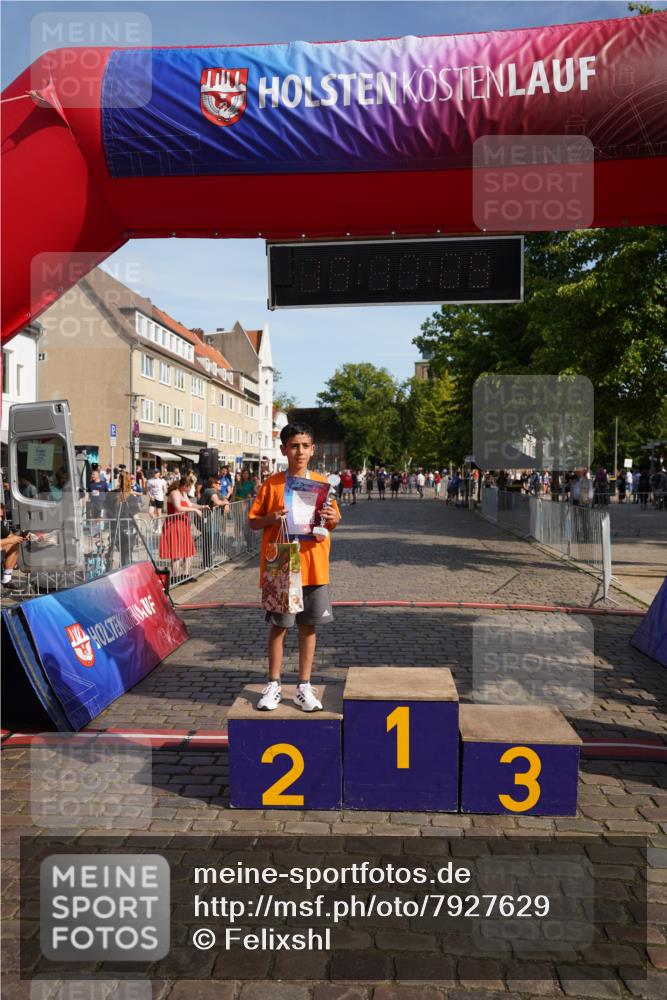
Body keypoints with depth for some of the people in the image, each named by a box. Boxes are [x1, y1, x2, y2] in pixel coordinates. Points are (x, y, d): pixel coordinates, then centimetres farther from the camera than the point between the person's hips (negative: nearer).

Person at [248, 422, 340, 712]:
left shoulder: (322, 482, 5)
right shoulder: (272, 484, -1)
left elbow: (334, 521, 12)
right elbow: (253, 521, 2)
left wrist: (331, 519, -11)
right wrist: (272, 518, -18)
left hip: (313, 566, 2)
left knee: (308, 625, 8)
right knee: (278, 625, 6)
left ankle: (304, 687, 19)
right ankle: (273, 685, 19)